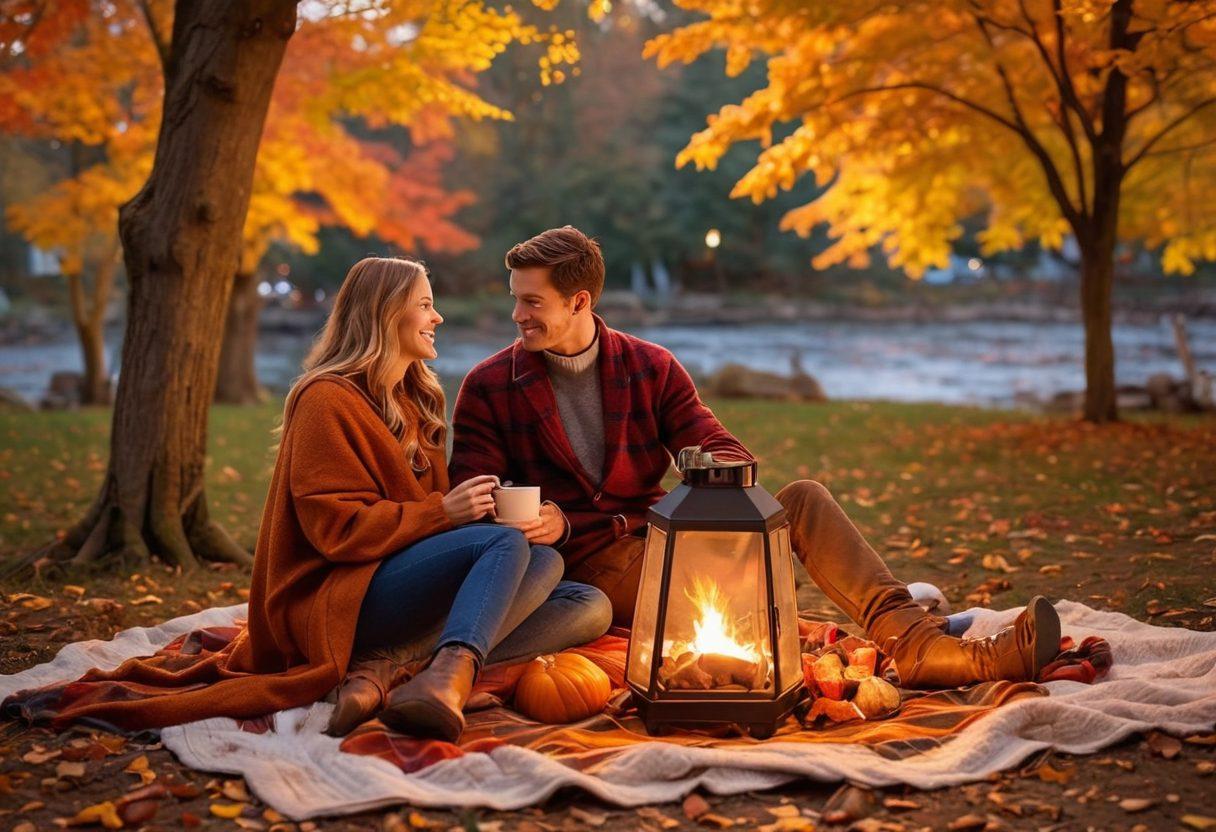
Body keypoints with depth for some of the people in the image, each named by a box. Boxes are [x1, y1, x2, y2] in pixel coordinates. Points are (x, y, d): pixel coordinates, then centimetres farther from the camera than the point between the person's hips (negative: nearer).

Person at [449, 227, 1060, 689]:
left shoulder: (650, 367, 9)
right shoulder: (488, 388, 2)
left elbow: (727, 454, 5)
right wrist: (547, 525, -25)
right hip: (588, 568, -4)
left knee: (802, 498, -17)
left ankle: (911, 635, -29)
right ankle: (913, 646, -36)